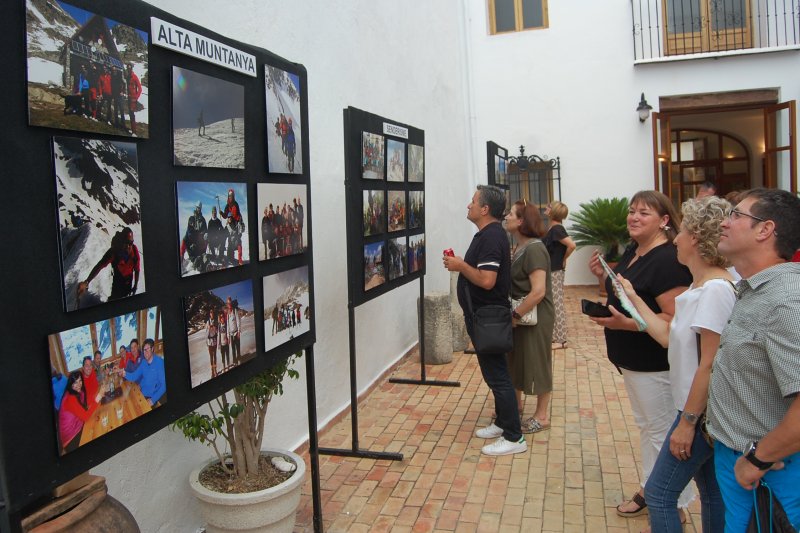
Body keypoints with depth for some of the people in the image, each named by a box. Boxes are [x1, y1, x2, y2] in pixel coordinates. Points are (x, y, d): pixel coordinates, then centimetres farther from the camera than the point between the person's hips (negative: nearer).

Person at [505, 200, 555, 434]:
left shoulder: (534, 249, -21)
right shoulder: (519, 248, 7)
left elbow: (538, 291, -27)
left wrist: (516, 315, -22)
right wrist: (513, 315, 4)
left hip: (535, 316, -8)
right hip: (520, 314, 8)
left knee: (537, 362, 5)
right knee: (515, 359, 18)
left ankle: (542, 416, 21)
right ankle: (516, 403, 38)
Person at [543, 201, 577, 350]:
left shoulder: (557, 229, -17)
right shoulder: (551, 228, 10)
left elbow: (572, 245, -29)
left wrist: (563, 259, -15)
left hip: (555, 272, -10)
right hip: (549, 271, 10)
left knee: (557, 305, -3)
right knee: (552, 305, 15)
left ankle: (561, 339, 4)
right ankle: (554, 336, 25)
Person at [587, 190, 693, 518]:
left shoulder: (667, 261, -22)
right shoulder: (633, 251, 7)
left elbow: (676, 318, -28)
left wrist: (626, 323, -31)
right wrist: (603, 276, 0)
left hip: (655, 365, -9)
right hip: (632, 360, 10)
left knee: (662, 432, 5)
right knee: (645, 426, 21)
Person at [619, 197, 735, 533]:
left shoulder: (716, 289, -22)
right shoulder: (700, 285, 8)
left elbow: (710, 365, -23)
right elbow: (667, 336, 8)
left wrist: (687, 422, -19)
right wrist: (633, 298, 14)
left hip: (701, 412, -10)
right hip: (702, 411, 10)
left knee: (659, 494, 0)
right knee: (711, 494, 20)